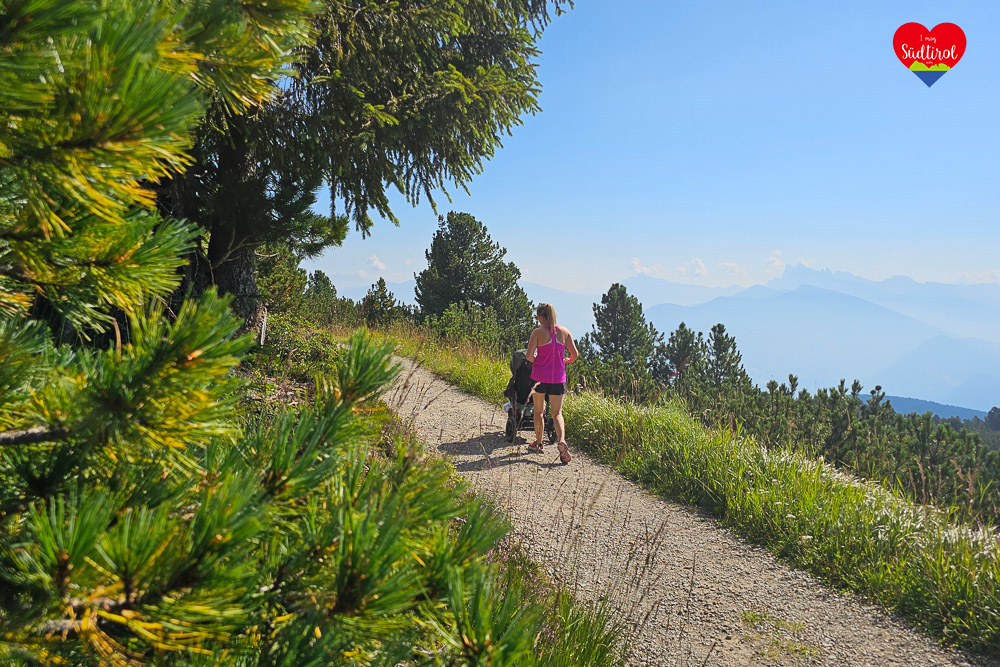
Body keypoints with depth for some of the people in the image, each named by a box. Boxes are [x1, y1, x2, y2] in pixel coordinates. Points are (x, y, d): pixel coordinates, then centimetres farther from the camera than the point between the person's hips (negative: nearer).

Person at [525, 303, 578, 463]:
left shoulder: (538, 332, -8)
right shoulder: (564, 332, 2)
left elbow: (529, 356, -14)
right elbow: (575, 354, 2)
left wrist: (536, 361, 8)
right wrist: (567, 361, 23)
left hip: (540, 376, -2)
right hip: (558, 377, 2)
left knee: (539, 411, 17)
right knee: (557, 413, 7)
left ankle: (538, 443, 28)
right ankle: (562, 440, -18)